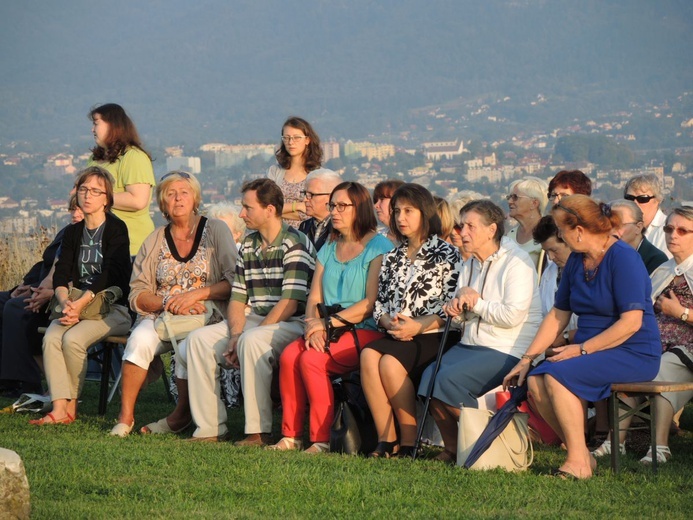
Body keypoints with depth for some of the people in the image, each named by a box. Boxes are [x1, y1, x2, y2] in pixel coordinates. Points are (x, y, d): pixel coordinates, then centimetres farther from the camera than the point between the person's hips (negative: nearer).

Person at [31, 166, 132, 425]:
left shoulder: (116, 229, -3)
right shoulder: (73, 233, 15)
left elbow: (110, 274, -15)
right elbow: (61, 274, 5)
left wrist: (80, 303, -25)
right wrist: (65, 302, -17)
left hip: (113, 309, -5)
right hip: (78, 306, 5)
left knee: (73, 338, -30)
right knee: (51, 336, -25)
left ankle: (72, 405, -10)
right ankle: (59, 408, -31)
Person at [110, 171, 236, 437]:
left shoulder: (216, 230, 4)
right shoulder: (155, 240, 12)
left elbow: (234, 282, -4)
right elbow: (137, 293, 6)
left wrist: (195, 295, -15)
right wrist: (167, 302, -13)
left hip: (205, 315, -2)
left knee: (189, 346, -35)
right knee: (140, 340, -30)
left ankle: (181, 415, -13)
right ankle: (125, 415, -22)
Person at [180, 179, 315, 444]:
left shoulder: (295, 244, -11)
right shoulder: (248, 245, 15)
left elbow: (289, 303, -18)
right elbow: (237, 297, 12)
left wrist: (245, 337, -19)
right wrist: (235, 333, -9)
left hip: (290, 325, -8)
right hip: (253, 321, 8)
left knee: (252, 342, -36)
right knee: (199, 339, -10)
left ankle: (259, 432, -30)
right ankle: (210, 428, -10)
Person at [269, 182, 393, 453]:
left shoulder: (379, 247, -2)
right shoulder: (328, 249, 20)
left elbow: (372, 302, -12)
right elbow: (314, 298, 13)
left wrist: (329, 322, -15)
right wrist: (313, 327, -8)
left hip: (365, 331, -6)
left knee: (311, 359, -28)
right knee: (289, 355, -22)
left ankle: (322, 439, -22)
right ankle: (291, 435, -17)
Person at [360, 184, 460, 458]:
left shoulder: (446, 254, 5)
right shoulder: (392, 258, 23)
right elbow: (379, 304, 17)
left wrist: (417, 326, -17)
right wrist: (389, 323, -6)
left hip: (432, 336, -5)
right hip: (396, 335, 5)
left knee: (389, 363, -33)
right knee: (368, 355, -29)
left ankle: (410, 442, -21)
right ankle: (386, 439, -27)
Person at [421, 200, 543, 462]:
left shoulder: (517, 262, -8)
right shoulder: (471, 265, 19)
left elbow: (512, 316, -20)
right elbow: (462, 316, 24)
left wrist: (476, 303, -9)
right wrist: (455, 309, 0)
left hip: (508, 351, -8)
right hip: (471, 345, 8)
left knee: (450, 380, -26)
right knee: (429, 377, -16)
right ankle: (453, 448, 0)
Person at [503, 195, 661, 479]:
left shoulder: (623, 258, -15)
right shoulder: (576, 261, 11)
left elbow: (631, 322, -21)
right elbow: (558, 315, 15)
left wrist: (582, 349, -21)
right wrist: (526, 359, 8)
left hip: (634, 353, -8)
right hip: (592, 350, 8)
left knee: (558, 376, -27)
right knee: (536, 381, -16)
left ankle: (579, 462, -18)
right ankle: (581, 456, -4)